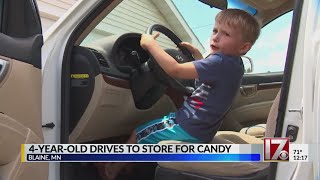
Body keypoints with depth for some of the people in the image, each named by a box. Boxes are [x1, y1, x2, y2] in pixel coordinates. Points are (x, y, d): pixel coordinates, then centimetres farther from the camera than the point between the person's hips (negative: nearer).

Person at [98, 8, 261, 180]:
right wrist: (197, 54, 19)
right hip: (197, 125, 10)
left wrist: (150, 44, -21)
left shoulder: (222, 62, -27)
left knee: (137, 135, 8)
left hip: (189, 129, -10)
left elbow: (175, 70, -31)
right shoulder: (231, 63, 3)